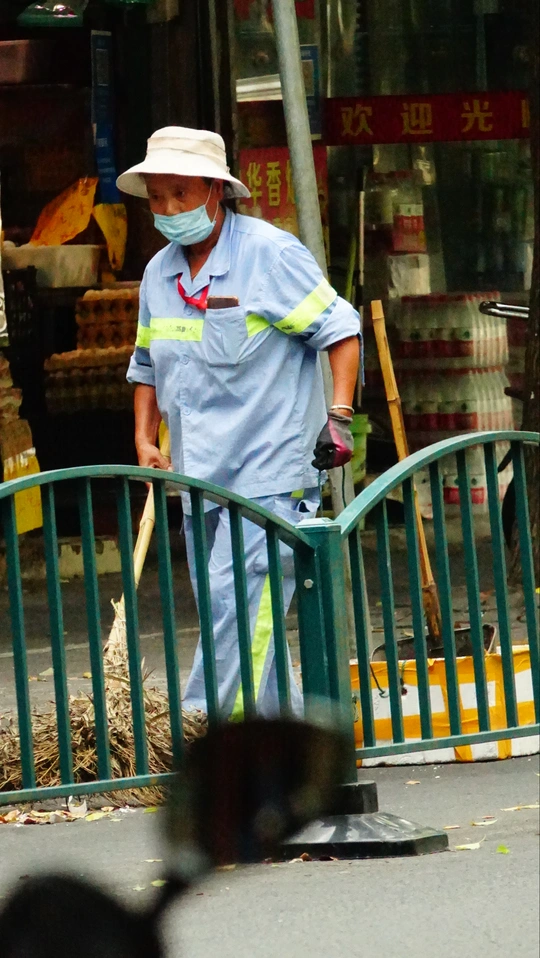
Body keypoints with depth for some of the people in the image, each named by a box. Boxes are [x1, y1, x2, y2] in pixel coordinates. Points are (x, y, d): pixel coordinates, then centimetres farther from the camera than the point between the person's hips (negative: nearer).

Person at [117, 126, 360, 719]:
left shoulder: (270, 253, -6)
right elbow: (146, 367, 24)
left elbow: (338, 329, -5)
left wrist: (339, 415, -15)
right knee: (227, 622, 8)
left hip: (270, 473, -7)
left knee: (238, 602, -17)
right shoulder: (159, 274, 13)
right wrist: (144, 439, 11)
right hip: (200, 479, 7)